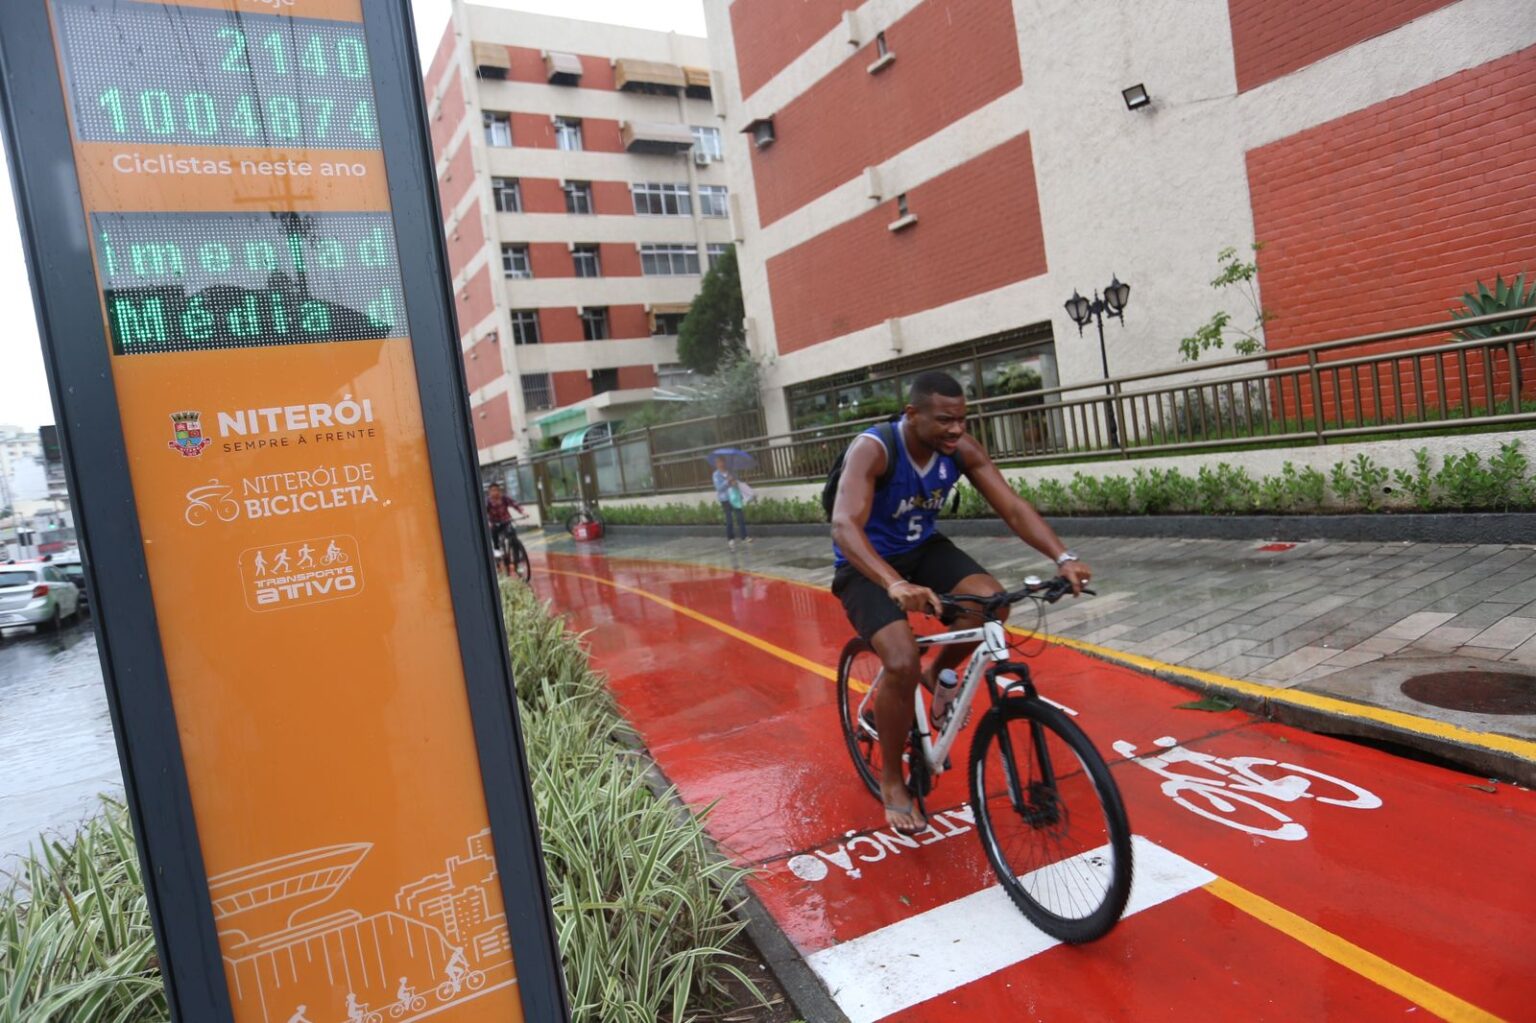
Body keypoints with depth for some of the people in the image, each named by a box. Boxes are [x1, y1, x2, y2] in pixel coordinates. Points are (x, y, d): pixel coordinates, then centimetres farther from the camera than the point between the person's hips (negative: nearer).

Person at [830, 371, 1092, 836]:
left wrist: (1063, 557, -32)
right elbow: (845, 525, -42)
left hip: (923, 549, 5)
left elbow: (1011, 506, -15)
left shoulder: (962, 449, -13)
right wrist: (895, 585, -59)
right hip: (868, 566, -5)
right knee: (902, 665, -25)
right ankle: (891, 781, 1)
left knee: (991, 600, -23)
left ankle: (938, 674, 8)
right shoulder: (871, 449, -28)